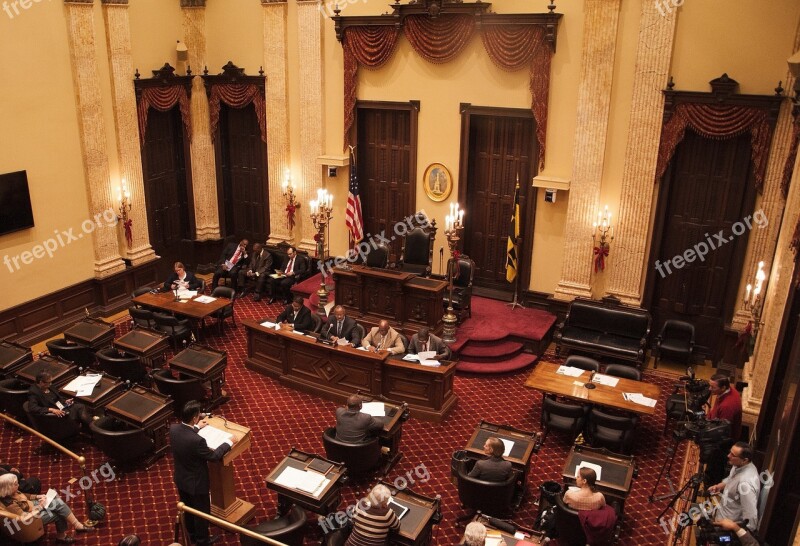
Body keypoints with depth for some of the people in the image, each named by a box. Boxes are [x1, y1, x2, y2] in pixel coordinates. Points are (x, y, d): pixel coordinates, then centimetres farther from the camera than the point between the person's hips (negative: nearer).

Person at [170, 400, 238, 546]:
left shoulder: (173, 429, -18)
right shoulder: (197, 441, -39)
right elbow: (213, 456, -21)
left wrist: (196, 428, 21)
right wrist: (229, 442, -9)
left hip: (180, 479, 7)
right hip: (196, 483, -7)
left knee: (188, 509, 29)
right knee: (201, 512, 19)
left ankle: (192, 534, 51)